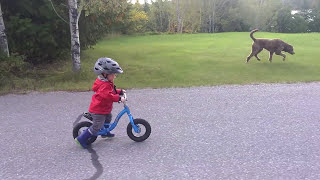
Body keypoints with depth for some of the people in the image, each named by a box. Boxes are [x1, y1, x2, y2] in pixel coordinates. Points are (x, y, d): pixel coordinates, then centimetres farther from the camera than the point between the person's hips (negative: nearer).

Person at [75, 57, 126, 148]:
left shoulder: (107, 82, 7)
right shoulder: (104, 85, -28)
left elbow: (112, 91, 20)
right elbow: (108, 95, -40)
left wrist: (120, 91, 13)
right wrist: (119, 98, -39)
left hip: (105, 109, 11)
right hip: (98, 110, -11)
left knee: (108, 118, 29)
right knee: (97, 126, -4)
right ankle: (81, 139, 5)